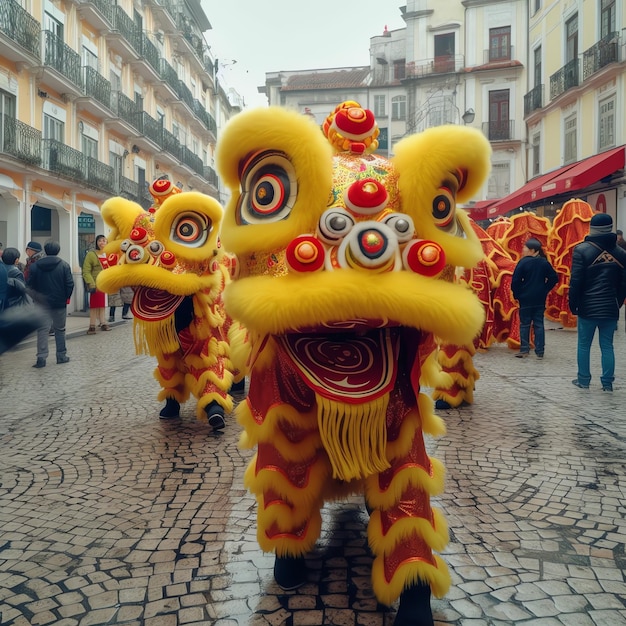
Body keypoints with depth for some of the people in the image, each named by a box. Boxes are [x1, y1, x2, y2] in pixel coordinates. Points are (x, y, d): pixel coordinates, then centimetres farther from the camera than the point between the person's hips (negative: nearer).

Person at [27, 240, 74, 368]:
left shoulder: (35, 266, -1)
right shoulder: (64, 265, -6)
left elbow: (29, 284, -1)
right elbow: (70, 284, -8)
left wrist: (36, 297, 12)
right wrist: (66, 297, 6)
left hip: (41, 303, 1)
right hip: (59, 303, -1)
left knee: (42, 330, 3)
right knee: (60, 329, 12)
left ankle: (41, 357, -7)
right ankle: (61, 356, 17)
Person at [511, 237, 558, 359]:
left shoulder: (523, 262, -11)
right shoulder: (544, 263, 3)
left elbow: (516, 280, -14)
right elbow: (554, 278, 4)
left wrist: (516, 294, -2)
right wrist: (545, 290, 10)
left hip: (526, 299, -4)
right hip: (540, 299, 4)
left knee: (525, 324, 7)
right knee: (539, 324, 8)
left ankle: (524, 350, 7)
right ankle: (540, 351, 7)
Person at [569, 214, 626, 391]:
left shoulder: (582, 250, -9)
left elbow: (575, 281, -10)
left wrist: (573, 304, -1)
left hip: (587, 308, -3)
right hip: (611, 308, 3)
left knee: (584, 345, 9)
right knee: (607, 346, 9)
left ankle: (583, 380, 15)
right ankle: (607, 382, 10)